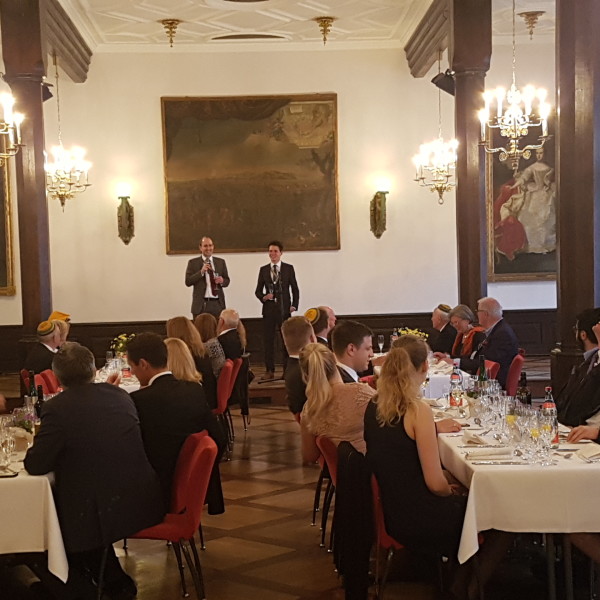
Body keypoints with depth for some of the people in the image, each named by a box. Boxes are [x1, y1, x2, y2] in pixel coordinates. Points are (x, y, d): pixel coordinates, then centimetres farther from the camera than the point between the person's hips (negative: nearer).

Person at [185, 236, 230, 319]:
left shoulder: (221, 262, 12)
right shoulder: (193, 262, 4)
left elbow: (227, 281, 15)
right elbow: (188, 282, -4)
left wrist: (222, 281, -8)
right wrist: (201, 271, -15)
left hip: (217, 304, 2)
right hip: (201, 305, -2)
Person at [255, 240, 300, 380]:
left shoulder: (289, 268, 5)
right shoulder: (263, 270, 9)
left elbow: (295, 289, 5)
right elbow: (258, 290, 10)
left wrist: (294, 305, -5)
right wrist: (263, 297, -10)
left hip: (284, 308, -1)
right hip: (269, 309, 2)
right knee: (268, 340, 1)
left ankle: (287, 370, 9)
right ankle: (270, 371, 8)